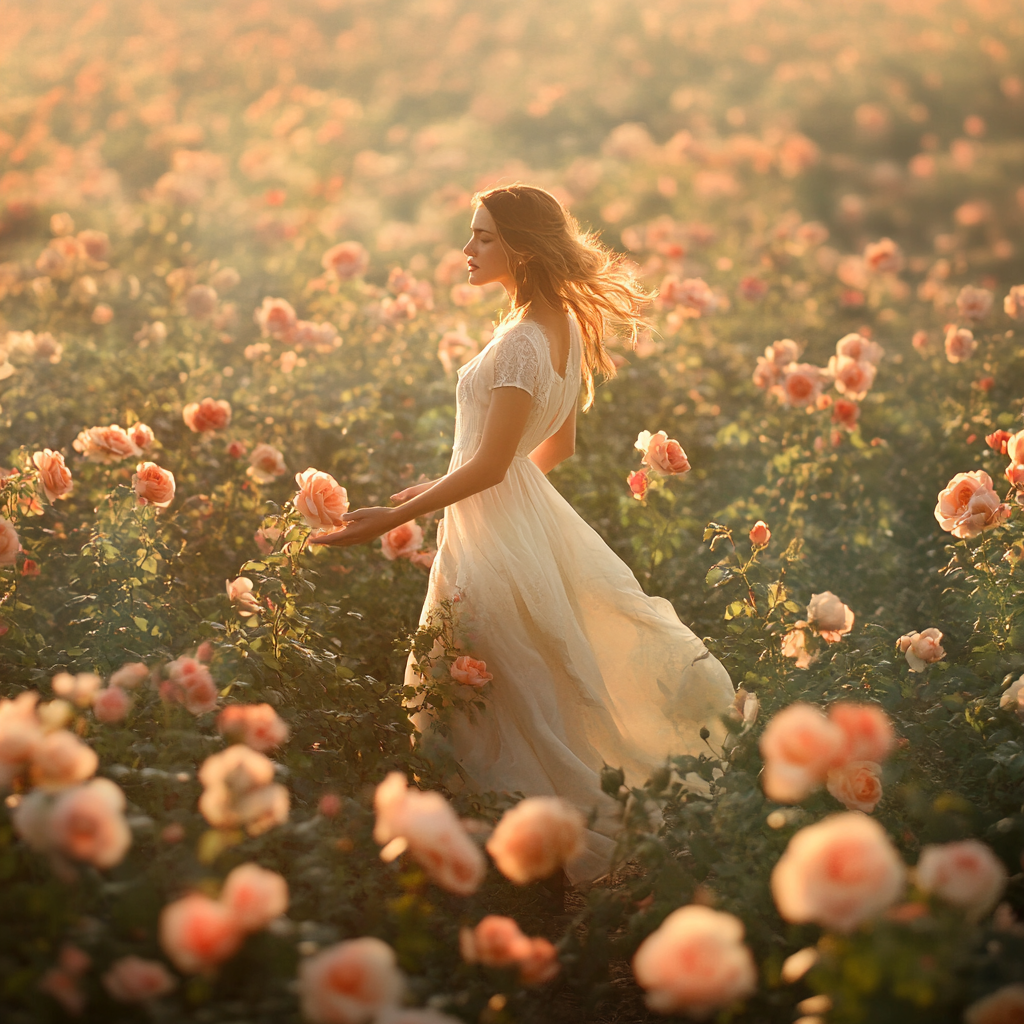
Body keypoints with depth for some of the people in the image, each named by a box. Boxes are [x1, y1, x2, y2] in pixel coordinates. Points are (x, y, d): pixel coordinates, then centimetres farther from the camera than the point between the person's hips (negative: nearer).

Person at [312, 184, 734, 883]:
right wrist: (441, 490, 23)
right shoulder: (565, 326, 4)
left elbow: (489, 466, -24)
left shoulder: (522, 343, -24)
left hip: (494, 529, -9)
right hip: (525, 506, 9)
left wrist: (393, 518, -22)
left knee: (507, 690, 4)